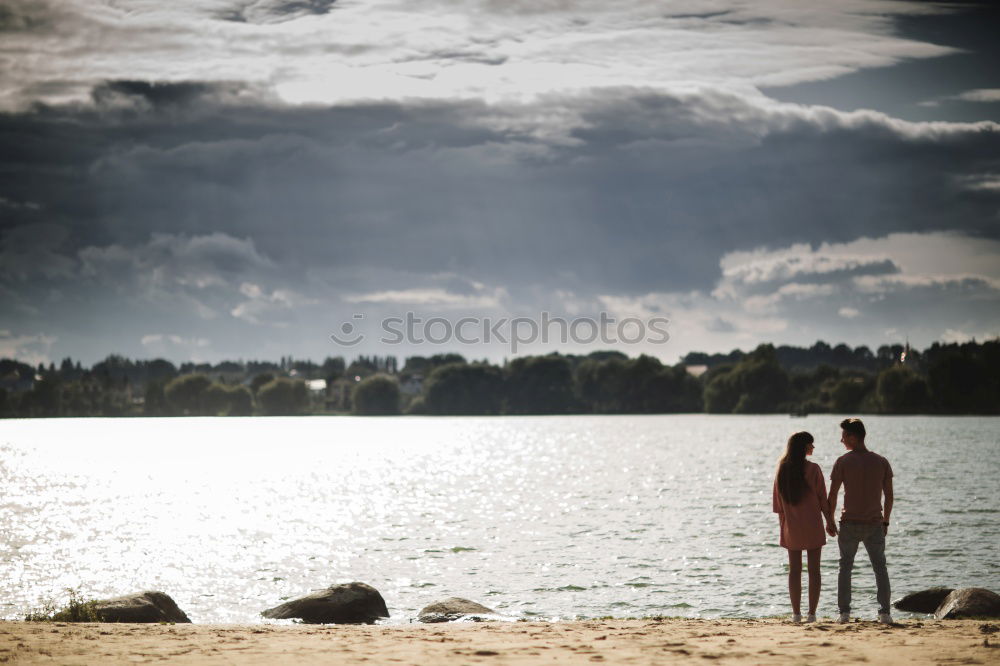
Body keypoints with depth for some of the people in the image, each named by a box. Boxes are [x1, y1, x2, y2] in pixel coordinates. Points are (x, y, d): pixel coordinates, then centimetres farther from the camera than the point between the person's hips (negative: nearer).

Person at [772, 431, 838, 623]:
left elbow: (777, 500, 7)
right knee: (814, 569, 3)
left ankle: (796, 612, 4)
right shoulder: (813, 469, -10)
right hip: (812, 524, -3)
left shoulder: (782, 469, 2)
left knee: (794, 570, 7)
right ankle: (812, 613, 0)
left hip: (791, 526, 3)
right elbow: (822, 498, -7)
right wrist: (830, 521, 3)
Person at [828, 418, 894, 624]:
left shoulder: (843, 461, -6)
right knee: (880, 567, 11)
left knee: (845, 566, 10)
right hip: (875, 523, 2)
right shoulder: (881, 462, 2)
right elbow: (889, 496, 4)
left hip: (849, 523, -2)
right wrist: (885, 521, 15)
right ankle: (884, 612, 2)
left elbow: (832, 495, -6)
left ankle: (844, 612, 3)